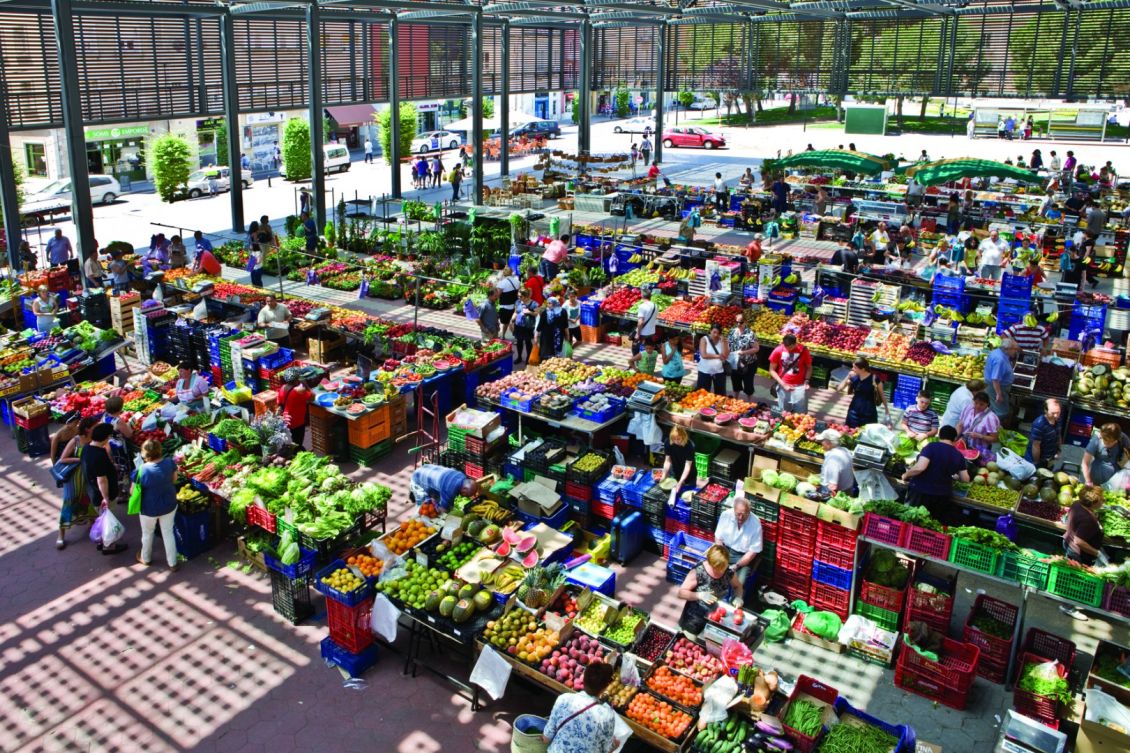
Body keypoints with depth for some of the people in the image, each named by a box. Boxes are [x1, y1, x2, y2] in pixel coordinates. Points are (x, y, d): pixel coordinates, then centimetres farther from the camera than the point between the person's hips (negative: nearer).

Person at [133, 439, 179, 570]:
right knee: (168, 533, 21)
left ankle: (145, 559, 49)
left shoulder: (141, 471, -28)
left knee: (147, 534, 25)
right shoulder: (169, 462, -18)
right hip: (169, 505, 3)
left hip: (149, 509, -3)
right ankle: (172, 563, 32)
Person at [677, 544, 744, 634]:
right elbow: (681, 593, -15)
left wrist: (738, 597, -10)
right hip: (696, 615, -3)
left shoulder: (729, 572, -10)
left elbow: (737, 586, 11)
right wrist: (699, 595, -30)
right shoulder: (698, 572, -21)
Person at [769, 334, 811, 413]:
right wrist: (783, 384, -10)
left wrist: (806, 381, -12)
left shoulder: (803, 350, -8)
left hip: (800, 386, -1)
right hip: (783, 386, 1)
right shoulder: (778, 350, -7)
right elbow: (772, 370, -1)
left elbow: (809, 367, 5)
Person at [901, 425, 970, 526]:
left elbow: (920, 467, -25)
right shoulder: (959, 455, 3)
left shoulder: (932, 447, -13)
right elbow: (965, 479, 7)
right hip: (943, 496, 5)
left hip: (921, 492, -4)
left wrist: (906, 475, -8)